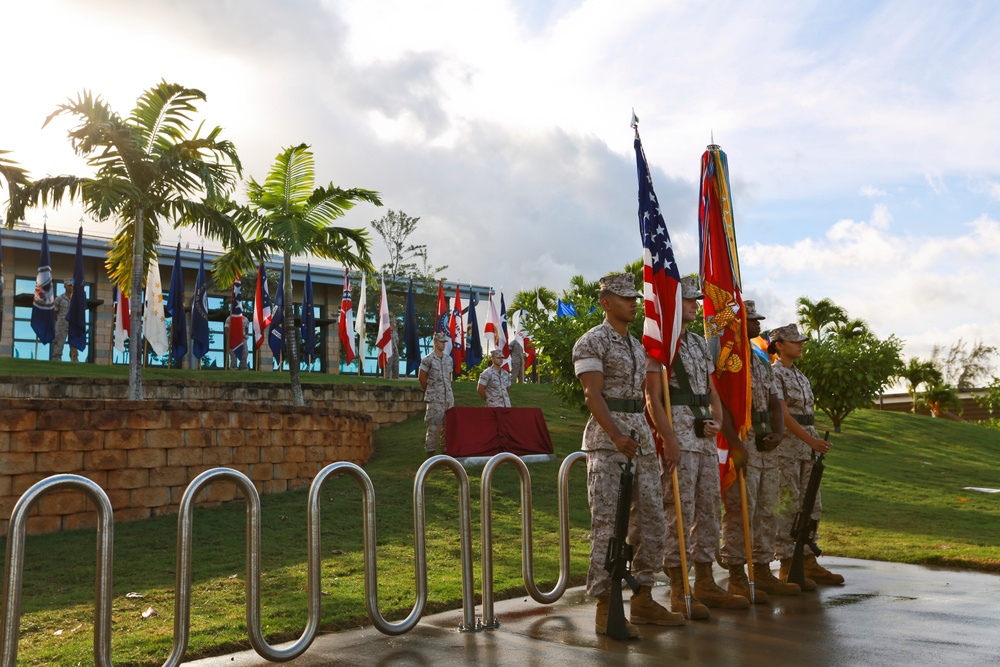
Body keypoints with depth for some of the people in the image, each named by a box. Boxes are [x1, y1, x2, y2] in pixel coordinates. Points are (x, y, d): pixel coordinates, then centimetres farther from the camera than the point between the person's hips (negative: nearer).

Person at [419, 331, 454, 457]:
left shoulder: (449, 359, 13)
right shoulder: (428, 359, -5)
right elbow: (421, 378, -1)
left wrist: (447, 389, 15)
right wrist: (430, 391, 6)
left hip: (449, 398, 6)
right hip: (434, 399, -6)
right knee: (434, 426, -6)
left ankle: (446, 451, 14)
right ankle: (430, 452, 0)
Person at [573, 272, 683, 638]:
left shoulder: (639, 345, 19)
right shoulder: (591, 342, -5)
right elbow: (593, 394, -15)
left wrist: (649, 437, 15)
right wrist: (617, 436, -26)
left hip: (641, 435, 8)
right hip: (607, 438, -8)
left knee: (651, 517, 8)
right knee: (608, 522, -7)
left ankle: (643, 599, 19)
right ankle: (605, 608, 0)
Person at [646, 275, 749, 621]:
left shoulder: (700, 343, 19)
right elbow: (653, 397, -13)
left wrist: (718, 421, 3)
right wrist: (668, 439, -21)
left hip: (706, 436, 9)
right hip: (679, 434, -8)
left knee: (709, 508, 11)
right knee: (680, 511, -7)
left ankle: (705, 583, 21)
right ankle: (679, 591, 0)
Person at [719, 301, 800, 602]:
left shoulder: (762, 360, 19)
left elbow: (775, 402, 19)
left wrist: (778, 433, 1)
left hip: (767, 444, 9)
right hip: (741, 441, -9)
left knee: (766, 509, 12)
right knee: (740, 509, -7)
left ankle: (763, 572, 21)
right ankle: (736, 577, 0)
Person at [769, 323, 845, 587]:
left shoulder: (800, 376, 19)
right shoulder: (773, 373, -8)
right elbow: (782, 413, -16)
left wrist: (815, 442, 14)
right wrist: (811, 440, -22)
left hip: (806, 447, 9)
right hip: (785, 445, -9)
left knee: (812, 506, 10)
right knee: (787, 506, -6)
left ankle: (809, 562, 18)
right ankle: (786, 566, 0)